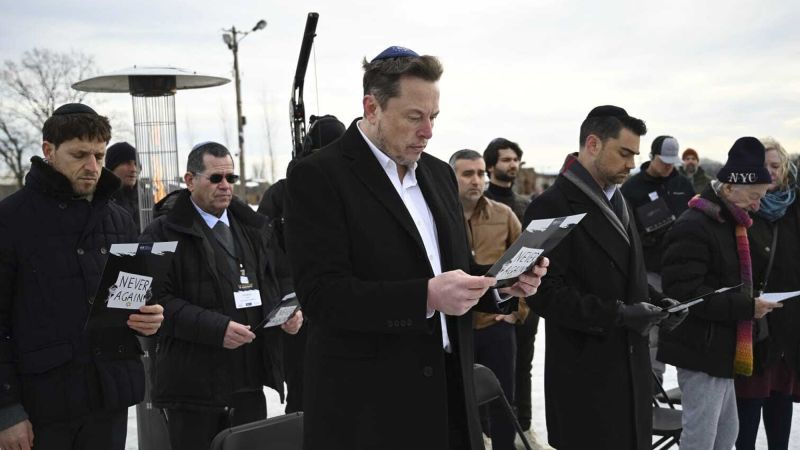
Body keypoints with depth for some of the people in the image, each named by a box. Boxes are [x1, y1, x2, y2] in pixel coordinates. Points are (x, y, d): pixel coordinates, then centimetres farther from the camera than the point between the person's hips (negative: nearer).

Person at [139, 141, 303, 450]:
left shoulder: (252, 227, 16)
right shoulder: (163, 233, -3)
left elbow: (272, 283, 20)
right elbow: (157, 300, -12)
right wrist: (216, 328, -21)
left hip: (250, 381, 5)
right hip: (193, 385, -5)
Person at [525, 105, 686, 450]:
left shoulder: (617, 201, 14)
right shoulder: (551, 206, -15)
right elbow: (545, 292, -21)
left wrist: (657, 300, 3)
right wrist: (618, 314, -23)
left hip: (631, 363, 8)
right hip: (586, 372, -8)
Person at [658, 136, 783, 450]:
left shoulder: (727, 222, 13)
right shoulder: (692, 227, -19)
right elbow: (685, 292, -26)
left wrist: (750, 301, 6)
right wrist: (747, 307, -24)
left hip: (719, 348, 10)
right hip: (700, 350, -10)